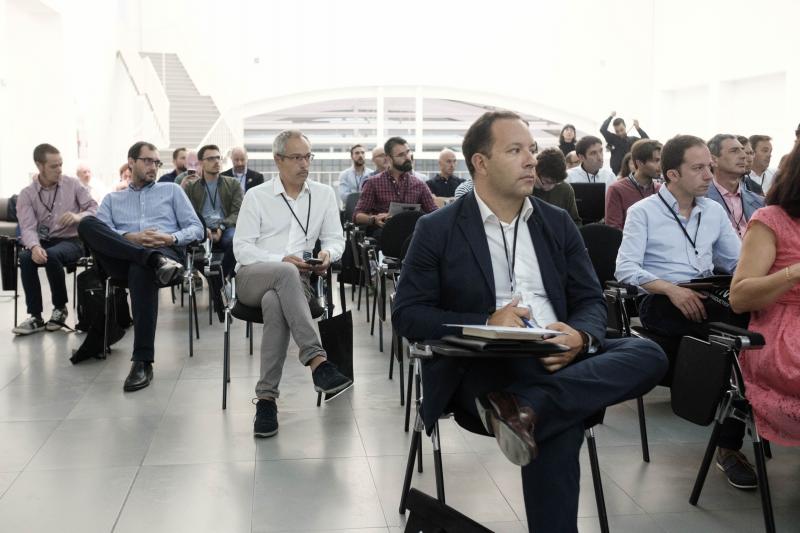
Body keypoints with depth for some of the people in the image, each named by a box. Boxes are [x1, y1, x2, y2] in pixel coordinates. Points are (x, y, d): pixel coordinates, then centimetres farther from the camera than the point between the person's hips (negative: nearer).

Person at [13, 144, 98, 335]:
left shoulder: (73, 184, 2)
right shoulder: (26, 194, 1)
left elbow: (95, 209, -2)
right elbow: (28, 227, -11)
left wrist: (78, 217, -25)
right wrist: (34, 246, -33)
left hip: (71, 241, -2)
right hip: (43, 242, 2)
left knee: (52, 255, -34)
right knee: (25, 257, -31)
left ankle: (60, 308, -12)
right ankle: (35, 317, -22)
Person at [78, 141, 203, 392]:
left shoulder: (171, 190, 27)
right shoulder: (112, 199, 29)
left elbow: (196, 229, 15)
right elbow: (99, 233, 9)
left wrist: (171, 238, -6)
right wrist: (130, 238, -11)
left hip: (167, 252, -2)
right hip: (123, 260, 2)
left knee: (141, 270, -40)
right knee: (87, 223, -25)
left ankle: (143, 362, -42)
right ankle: (154, 259, -39)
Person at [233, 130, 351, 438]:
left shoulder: (324, 194, 14)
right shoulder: (256, 197, 7)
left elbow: (335, 238, 14)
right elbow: (241, 247, 0)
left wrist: (328, 254, -11)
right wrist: (282, 260, -15)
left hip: (293, 282, 1)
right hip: (251, 277, -1)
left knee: (275, 303, -37)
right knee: (286, 273, -38)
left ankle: (267, 398, -36)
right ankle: (317, 361, -45)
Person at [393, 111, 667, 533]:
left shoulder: (558, 222, 15)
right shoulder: (438, 229, 2)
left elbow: (590, 300, 12)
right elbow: (407, 315, -3)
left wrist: (580, 337, -14)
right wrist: (486, 325, -18)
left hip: (559, 360, 6)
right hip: (483, 366, -6)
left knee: (649, 355, -24)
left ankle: (527, 407, -32)